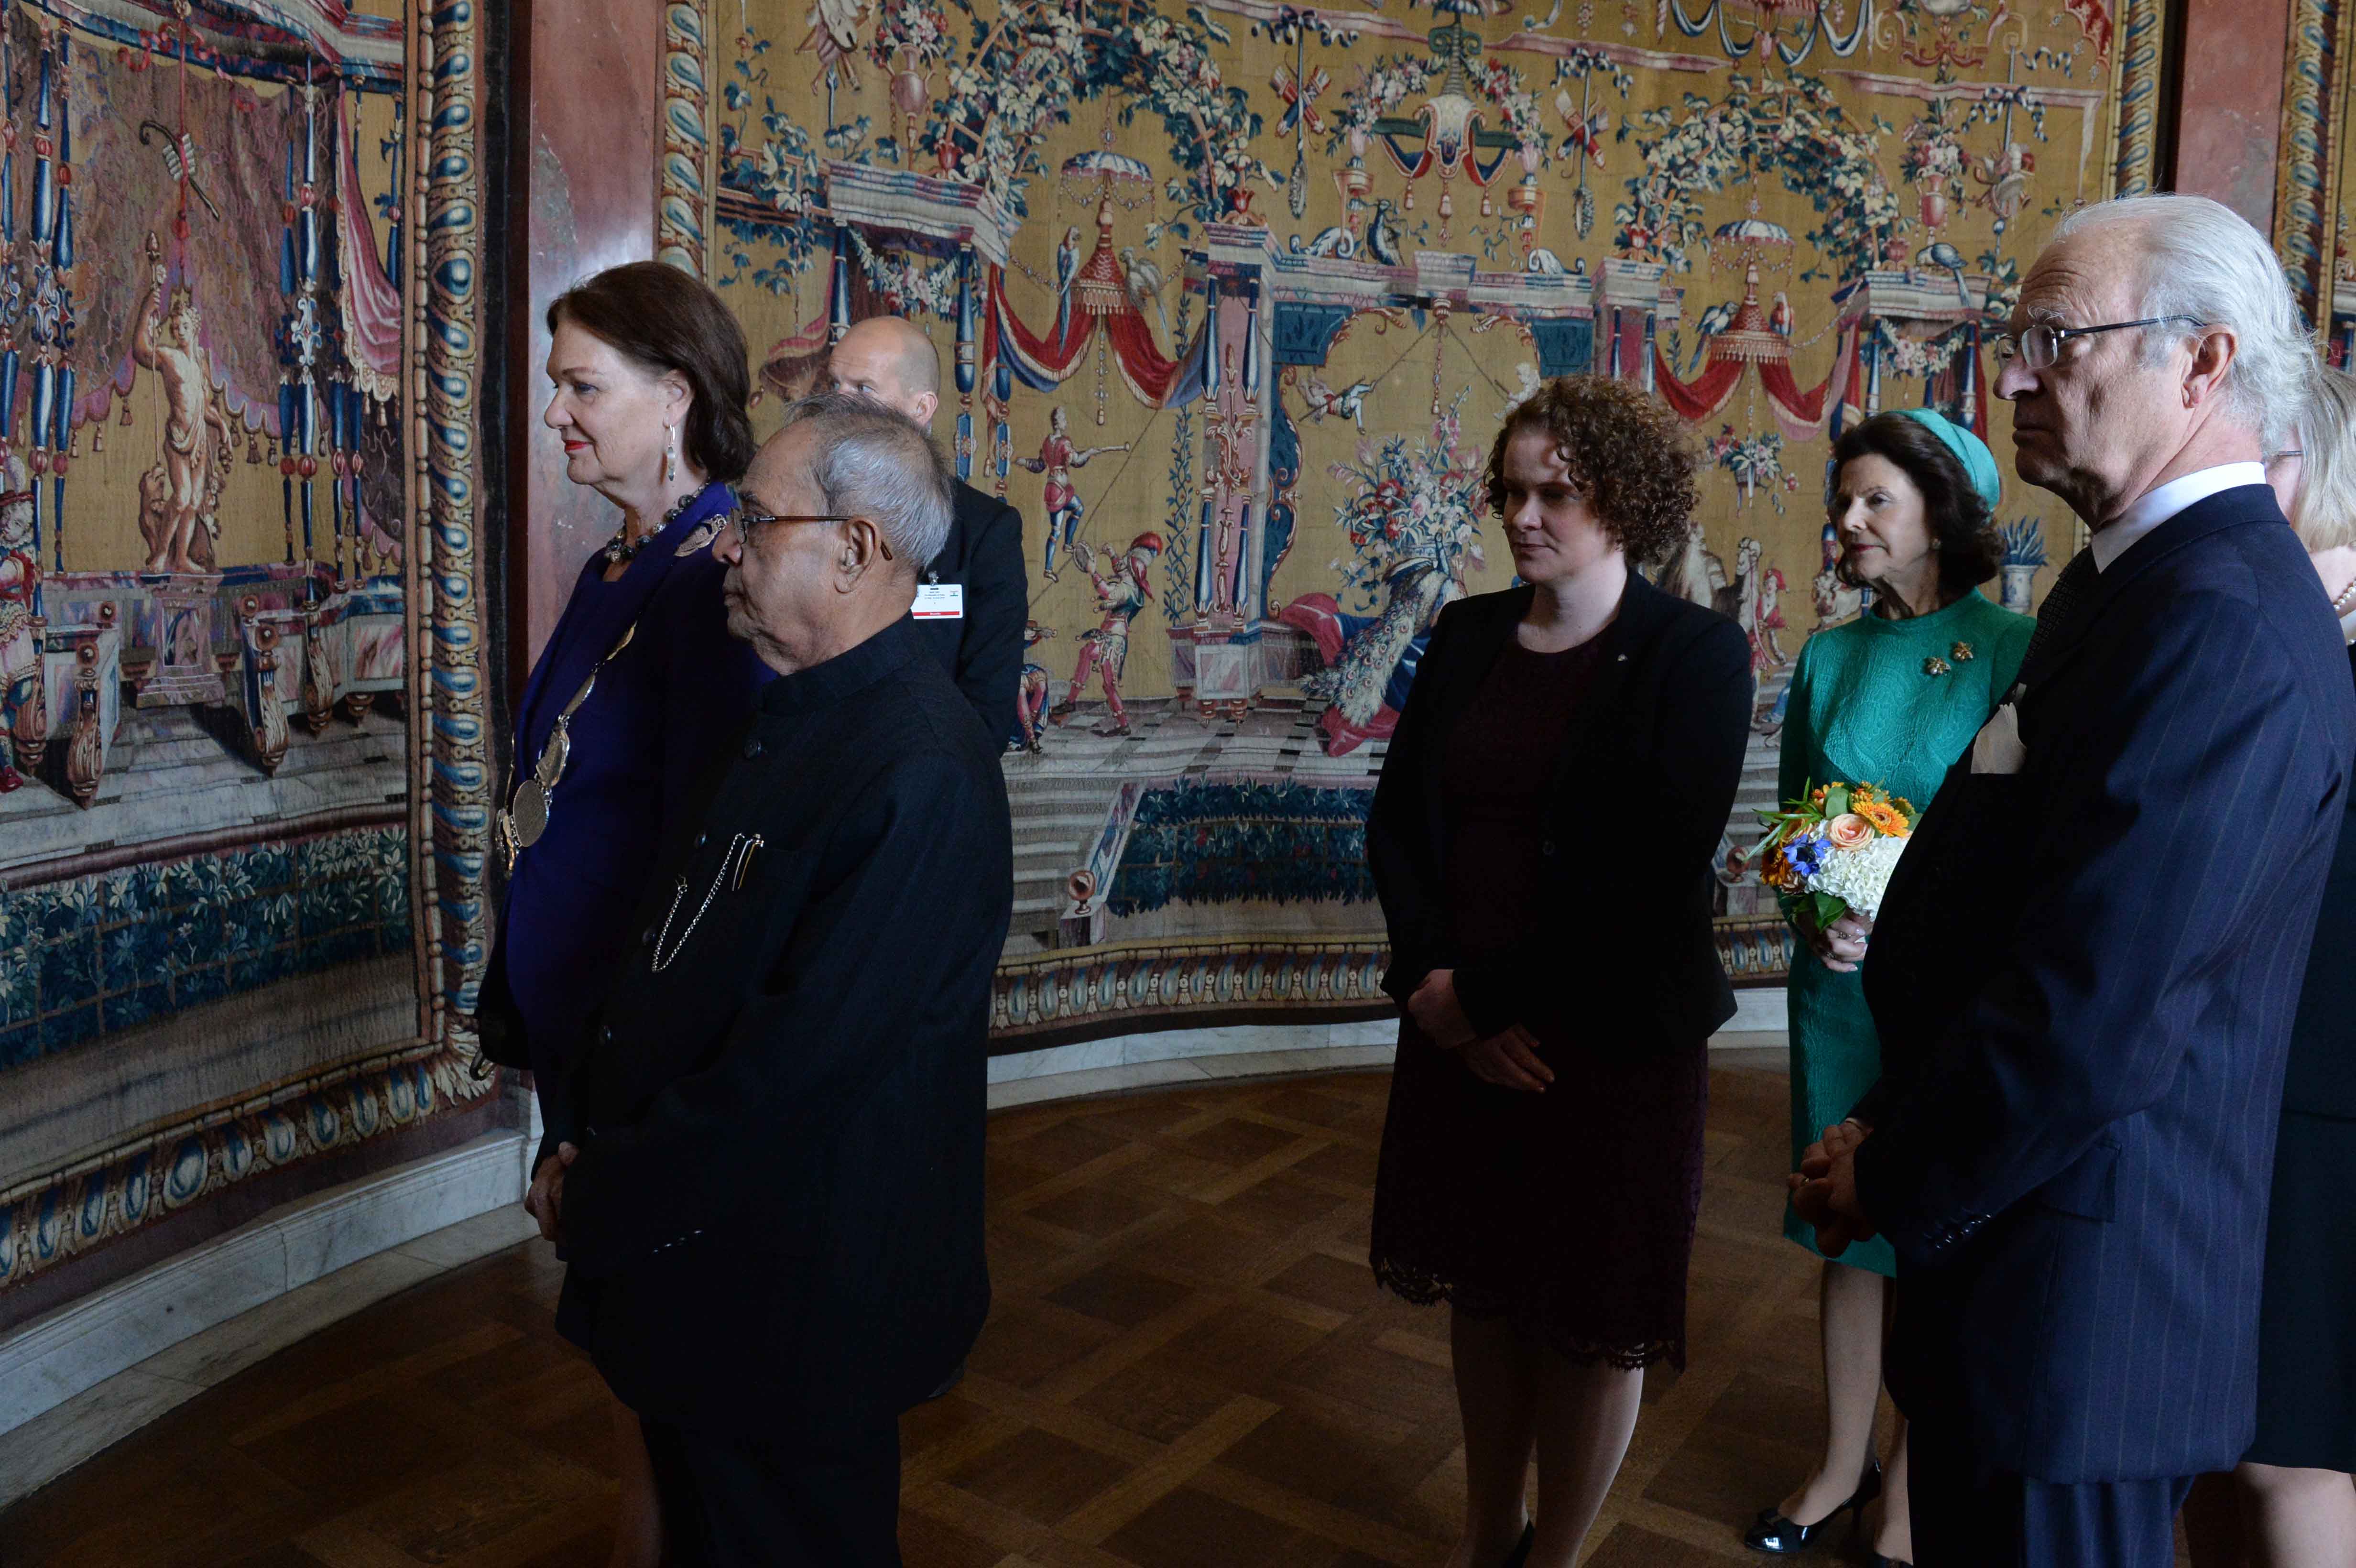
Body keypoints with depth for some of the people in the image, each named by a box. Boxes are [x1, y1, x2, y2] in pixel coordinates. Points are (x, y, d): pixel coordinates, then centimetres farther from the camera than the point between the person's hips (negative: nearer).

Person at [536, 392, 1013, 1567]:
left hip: (797, 1300, -9)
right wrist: (594, 1143, 1)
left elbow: (802, 1064, -28)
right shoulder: (799, 714, 4)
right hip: (693, 1266, 9)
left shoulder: (923, 775, -27)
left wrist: (605, 1202, -16)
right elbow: (671, 951, 9)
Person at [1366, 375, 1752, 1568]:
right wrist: (1433, 985, -10)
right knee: (1482, 1285, 16)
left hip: (1609, 1039, -4)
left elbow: (1654, 876, -16)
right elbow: (1397, 817, 4)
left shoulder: (1695, 655, -9)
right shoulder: (1466, 634, 5)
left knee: (1592, 1317, 10)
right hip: (1460, 1025, 5)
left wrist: (1488, 995, -15)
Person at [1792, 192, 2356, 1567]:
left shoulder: (2223, 622, -22)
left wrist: (1894, 1184, -11)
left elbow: (2096, 1011, -26)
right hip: (2021, 1258, 9)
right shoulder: (2130, 581, 10)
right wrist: (1896, 1132, 5)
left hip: (2080, 1297, -9)